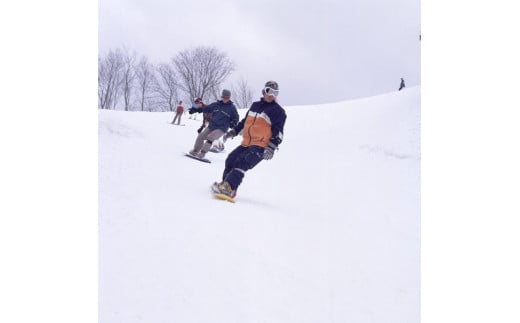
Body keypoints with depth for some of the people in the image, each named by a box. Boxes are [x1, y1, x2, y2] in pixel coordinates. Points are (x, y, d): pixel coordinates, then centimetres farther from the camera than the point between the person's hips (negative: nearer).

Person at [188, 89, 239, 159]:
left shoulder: (232, 108, -2)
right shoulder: (216, 105, 7)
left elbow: (236, 118, 4)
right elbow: (206, 108, 15)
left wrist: (233, 123, -16)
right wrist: (196, 110, 11)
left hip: (221, 128, -5)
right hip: (211, 126, 5)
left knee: (210, 138, -24)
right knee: (201, 136, 2)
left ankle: (202, 153, -18)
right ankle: (195, 151, 20)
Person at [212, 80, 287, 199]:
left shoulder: (278, 111, -4)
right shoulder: (255, 105, 18)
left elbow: (278, 132, -11)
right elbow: (245, 121, 30)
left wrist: (272, 148, -23)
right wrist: (233, 131, 25)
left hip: (261, 146, -8)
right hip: (246, 143, 8)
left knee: (242, 162, -23)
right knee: (231, 159, 3)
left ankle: (228, 188, -28)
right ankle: (225, 184, 15)